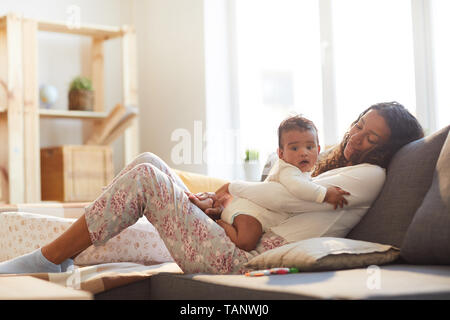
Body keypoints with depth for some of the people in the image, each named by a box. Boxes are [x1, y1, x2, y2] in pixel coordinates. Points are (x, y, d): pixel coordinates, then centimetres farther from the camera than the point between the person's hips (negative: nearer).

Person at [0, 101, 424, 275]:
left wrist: (235, 188, -1)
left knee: (145, 176, -15)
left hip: (243, 259, -9)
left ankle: (44, 260, -6)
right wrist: (217, 203, 4)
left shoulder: (370, 175, -6)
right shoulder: (333, 164, 22)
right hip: (239, 239, 9)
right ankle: (56, 260, 6)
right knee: (148, 161, 6)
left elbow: (287, 196, -17)